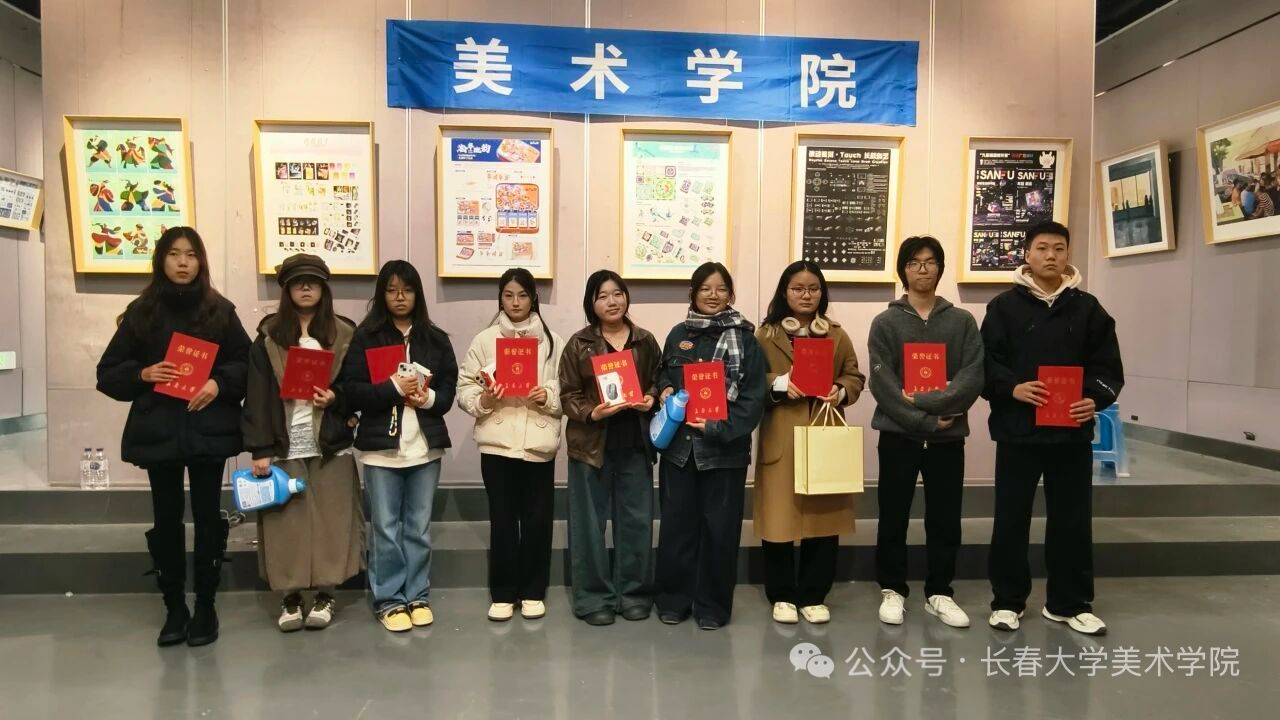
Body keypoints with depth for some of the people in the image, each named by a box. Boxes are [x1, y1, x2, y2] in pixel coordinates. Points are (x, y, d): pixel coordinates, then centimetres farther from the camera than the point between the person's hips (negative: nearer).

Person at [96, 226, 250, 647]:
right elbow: (108, 373, 7)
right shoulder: (141, 312, 5)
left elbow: (247, 363, 3)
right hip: (158, 431, 1)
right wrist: (142, 374, -12)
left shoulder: (220, 310, 3)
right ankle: (174, 609, 20)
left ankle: (206, 608, 17)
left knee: (207, 518, 4)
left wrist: (219, 382, -14)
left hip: (208, 430, -1)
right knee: (167, 520, 7)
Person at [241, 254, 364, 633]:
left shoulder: (344, 334, 4)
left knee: (330, 519, 3)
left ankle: (325, 595, 15)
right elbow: (257, 396, -1)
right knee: (286, 522, 4)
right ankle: (290, 597, 16)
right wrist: (260, 449, -7)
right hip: (284, 445, 0)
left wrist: (336, 398, -14)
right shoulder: (269, 335, 4)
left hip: (331, 444, 0)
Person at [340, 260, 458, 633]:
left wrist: (429, 397, -15)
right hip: (381, 446, -2)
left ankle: (418, 597, 22)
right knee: (386, 529, 4)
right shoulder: (365, 337, 0)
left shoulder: (436, 339, 8)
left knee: (419, 528, 11)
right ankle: (388, 600, 16)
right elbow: (351, 391, -7)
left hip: (426, 445, 2)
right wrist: (394, 388, -19)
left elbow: (449, 389, 5)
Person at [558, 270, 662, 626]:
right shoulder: (579, 343, -1)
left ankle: (634, 593, 23)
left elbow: (659, 381, 14)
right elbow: (568, 396, -2)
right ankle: (594, 598, 16)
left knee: (636, 521, 8)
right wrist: (591, 413, -19)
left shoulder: (645, 341, 7)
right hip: (592, 444, -2)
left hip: (635, 444, 2)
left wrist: (651, 400, -7)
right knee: (590, 524, 4)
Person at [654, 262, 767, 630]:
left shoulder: (744, 338, -2)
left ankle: (712, 604, 20)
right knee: (677, 525, 8)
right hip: (679, 446, 3)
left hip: (725, 448, -3)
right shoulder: (678, 334, 8)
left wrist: (719, 428, -18)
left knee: (719, 528, 5)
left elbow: (754, 397, -7)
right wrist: (665, 391, -1)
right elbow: (662, 375, 22)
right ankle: (673, 598, 23)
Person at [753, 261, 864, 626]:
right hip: (780, 439, -2)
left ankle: (813, 596, 20)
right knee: (779, 517, 0)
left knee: (822, 515, 6)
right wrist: (780, 383, -19)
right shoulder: (765, 334, 3)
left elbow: (855, 378, 10)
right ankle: (782, 596, 16)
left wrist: (840, 392, -11)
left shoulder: (837, 335, 11)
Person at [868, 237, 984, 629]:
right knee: (894, 517, 6)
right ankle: (893, 590, 20)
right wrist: (925, 420, -16)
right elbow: (881, 383, -9)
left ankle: (939, 593, 23)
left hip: (949, 436, 2)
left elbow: (973, 377, -5)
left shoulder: (962, 321, 6)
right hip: (898, 434, -1)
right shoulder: (885, 323, 1)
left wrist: (928, 401, -18)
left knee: (945, 519, 9)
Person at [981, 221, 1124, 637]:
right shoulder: (1005, 306, 1)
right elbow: (985, 363, -4)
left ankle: (1070, 603, 23)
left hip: (1072, 431, 2)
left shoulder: (1088, 308, 9)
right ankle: (1007, 600, 17)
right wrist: (1012, 388, -21)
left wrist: (1096, 399, -11)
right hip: (1018, 430, -2)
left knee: (1072, 519, 9)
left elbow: (1108, 367, 7)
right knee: (1011, 518, 4)